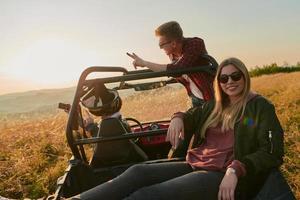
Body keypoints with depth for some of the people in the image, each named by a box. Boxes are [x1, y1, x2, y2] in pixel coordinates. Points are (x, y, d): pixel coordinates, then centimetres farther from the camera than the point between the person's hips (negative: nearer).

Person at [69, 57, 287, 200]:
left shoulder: (260, 107, 1)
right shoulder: (215, 106, 20)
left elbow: (272, 152, -7)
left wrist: (235, 170, -22)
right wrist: (178, 118, -5)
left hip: (222, 176, -7)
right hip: (195, 166, 7)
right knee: (138, 172, -16)